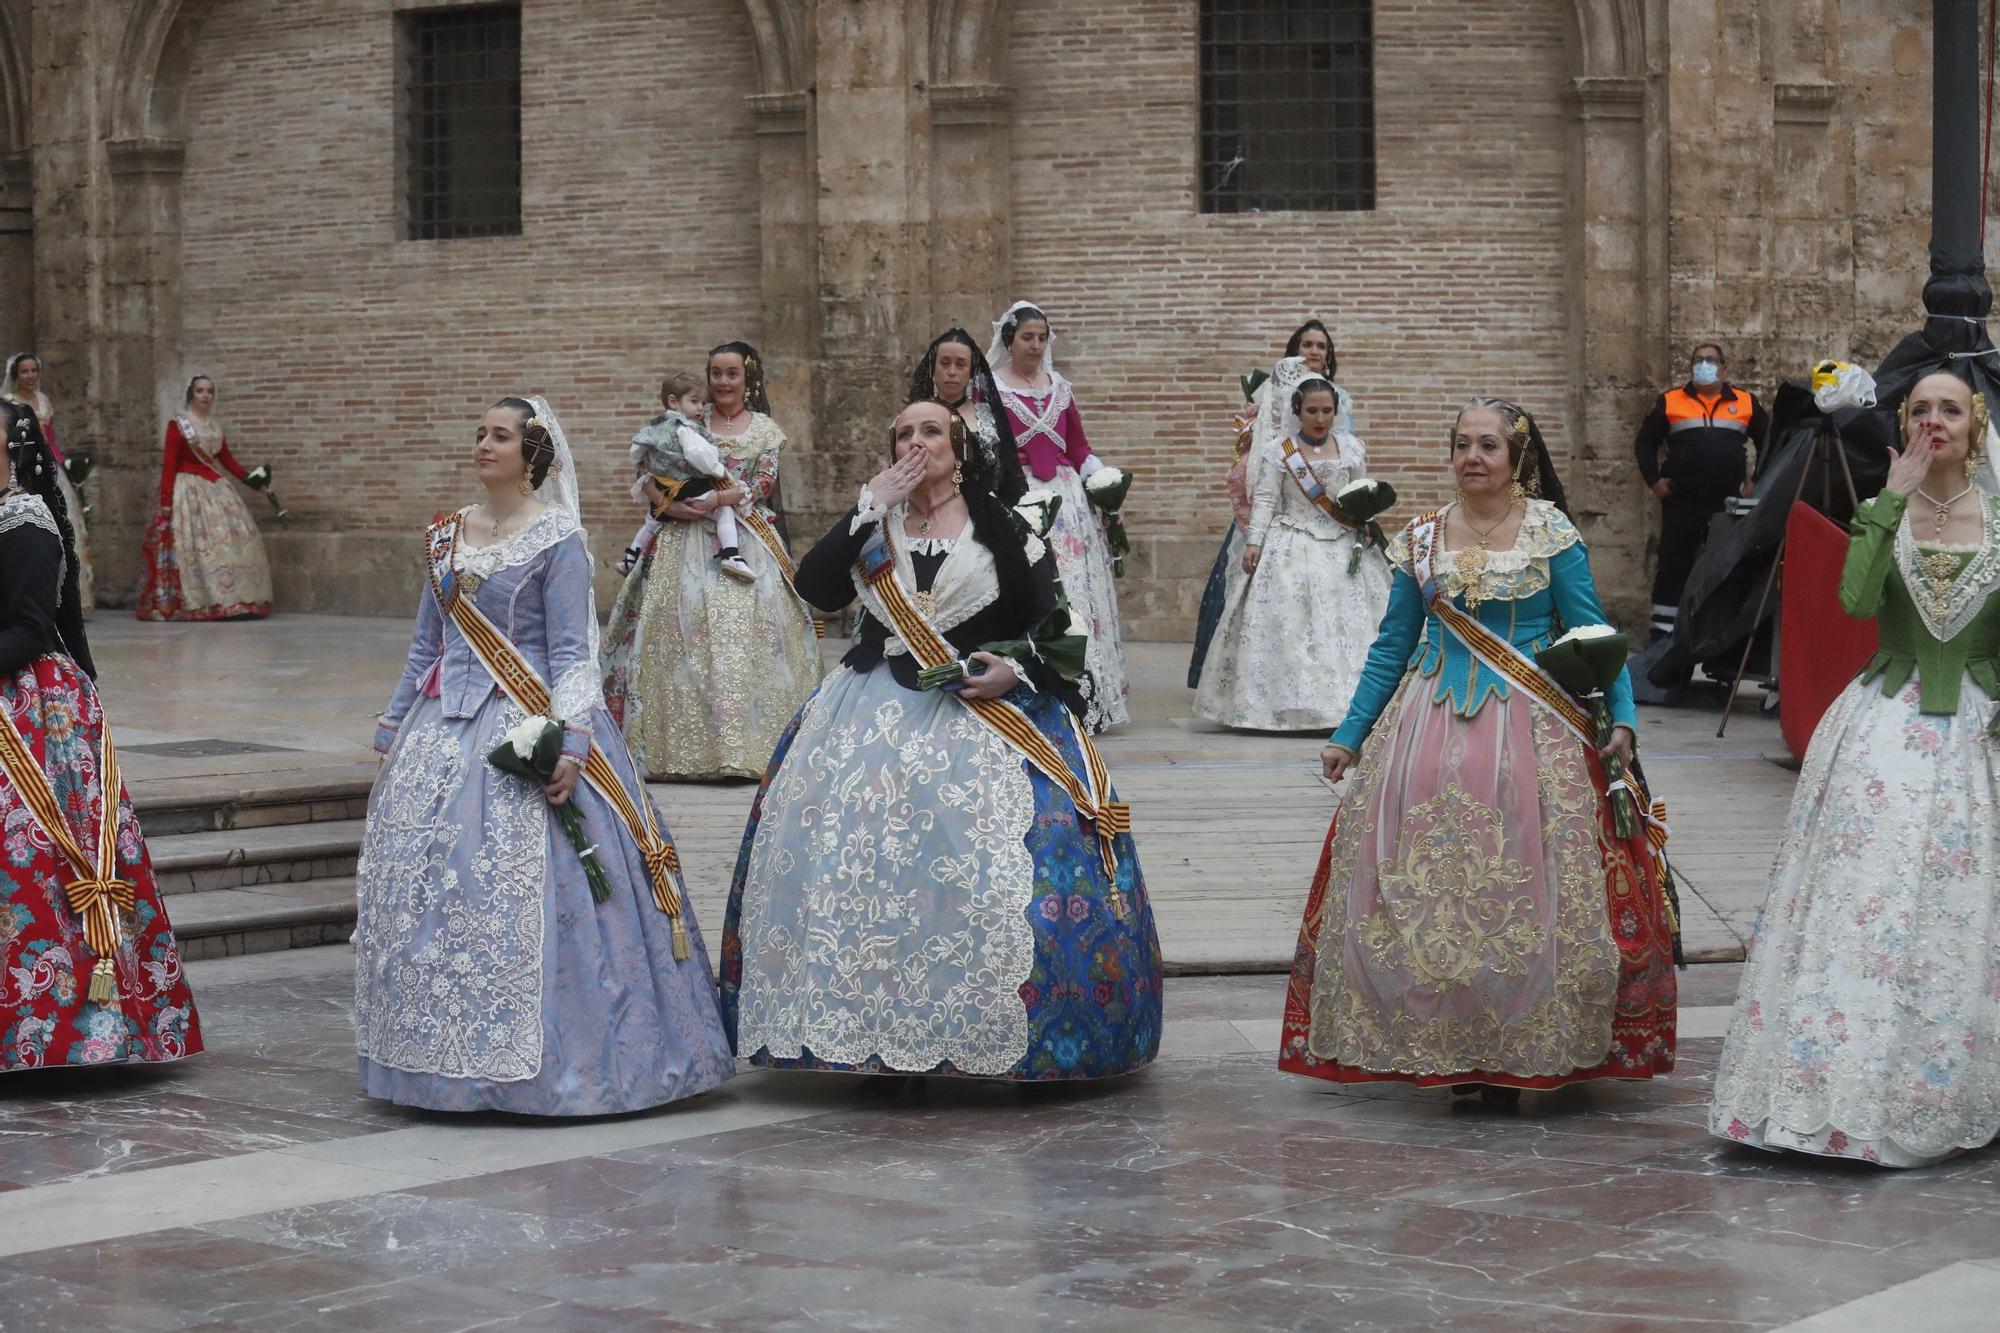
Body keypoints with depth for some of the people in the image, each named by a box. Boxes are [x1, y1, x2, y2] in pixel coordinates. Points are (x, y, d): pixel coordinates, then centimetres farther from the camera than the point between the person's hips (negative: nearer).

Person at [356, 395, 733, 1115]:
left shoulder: (558, 540, -5)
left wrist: (570, 744, -20)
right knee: (418, 885, 3)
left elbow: (571, 654, -9)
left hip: (526, 728, -6)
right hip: (445, 729, 6)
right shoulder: (446, 536, 12)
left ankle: (527, 1061, -4)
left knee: (520, 890, -12)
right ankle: (448, 1054, 12)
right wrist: (393, 729, 17)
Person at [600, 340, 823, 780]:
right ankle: (686, 743, -6)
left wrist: (716, 500, -16)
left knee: (743, 628, -9)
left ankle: (743, 743, -7)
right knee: (682, 629, -8)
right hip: (687, 541, 1)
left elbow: (762, 486, -2)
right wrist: (669, 504, -13)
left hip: (744, 540, -1)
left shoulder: (765, 430, 10)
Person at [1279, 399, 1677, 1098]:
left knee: (1522, 888, -5)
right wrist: (1350, 735, 14)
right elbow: (1392, 646, 14)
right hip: (1431, 726, 3)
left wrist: (1621, 717, -12)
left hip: (1529, 728, -3)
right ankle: (1444, 1046, 11)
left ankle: (1514, 1052, 6)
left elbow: (1592, 634, 0)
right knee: (1426, 886, 0)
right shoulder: (1422, 540, 8)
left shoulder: (1552, 534, -1)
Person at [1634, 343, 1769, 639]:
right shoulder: (1670, 402, 6)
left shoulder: (1745, 403, 8)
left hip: (1728, 503, 1)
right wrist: (1653, 480, 0)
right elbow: (1645, 442, 10)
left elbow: (1768, 442, 17)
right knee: (1674, 565, 0)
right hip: (1681, 502, -1)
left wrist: (1756, 479, 8)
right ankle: (1663, 629, 5)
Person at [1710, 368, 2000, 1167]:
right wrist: (1891, 500, -15)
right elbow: (1858, 600, -17)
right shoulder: (1885, 512, 3)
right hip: (1886, 724, 0)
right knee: (1867, 899, -4)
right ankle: (1858, 1084, 3)